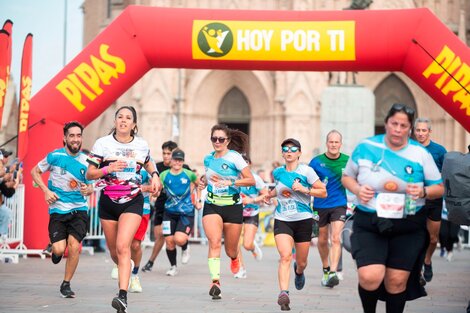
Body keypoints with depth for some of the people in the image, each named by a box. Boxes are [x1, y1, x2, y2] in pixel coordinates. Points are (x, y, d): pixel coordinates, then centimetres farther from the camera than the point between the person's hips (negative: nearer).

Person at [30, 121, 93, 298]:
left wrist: (88, 189, -10)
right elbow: (35, 172, 8)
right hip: (58, 210, -1)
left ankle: (66, 284, 4)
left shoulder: (86, 161, 2)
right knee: (59, 249, -12)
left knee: (74, 246, -15)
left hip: (79, 210, 1)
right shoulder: (55, 156, -5)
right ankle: (55, 250, 28)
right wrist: (46, 191, -5)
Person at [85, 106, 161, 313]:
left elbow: (148, 163, 26)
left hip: (132, 202, -1)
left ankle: (123, 296, -27)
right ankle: (126, 271, 44)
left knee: (123, 246, -20)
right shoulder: (102, 144, -2)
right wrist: (108, 169, -21)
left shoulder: (141, 145, 4)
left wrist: (154, 175, 5)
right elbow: (89, 174, -4)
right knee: (114, 251, 9)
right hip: (108, 202, 1)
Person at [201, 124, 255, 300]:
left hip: (232, 206, -2)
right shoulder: (208, 159, 8)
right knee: (214, 242, -22)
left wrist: (230, 182, -24)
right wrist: (203, 183, 6)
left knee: (230, 250, 9)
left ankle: (235, 258, 48)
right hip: (211, 206, 3)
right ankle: (215, 281, -28)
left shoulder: (235, 157, -8)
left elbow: (251, 180, -13)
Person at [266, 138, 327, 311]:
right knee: (285, 256, -22)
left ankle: (299, 271, 49)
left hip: (303, 220, -1)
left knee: (302, 262, 11)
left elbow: (323, 192, -5)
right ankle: (283, 293, -29)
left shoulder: (306, 171, -5)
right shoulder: (277, 172, 8)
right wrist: (271, 194, 13)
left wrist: (304, 189, -17)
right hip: (282, 220, 1)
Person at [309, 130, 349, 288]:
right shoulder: (316, 162, -3)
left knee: (336, 239, -17)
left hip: (339, 205, -1)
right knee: (322, 240, 14)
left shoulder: (347, 161, -2)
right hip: (320, 205, 2)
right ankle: (326, 269, 36)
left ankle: (333, 273, -23)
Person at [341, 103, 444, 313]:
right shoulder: (365, 148, 0)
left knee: (397, 280, 3)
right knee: (370, 277, -17)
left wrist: (423, 192, -15)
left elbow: (439, 188, 7)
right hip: (369, 224, -1)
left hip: (408, 227, 1)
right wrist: (357, 189, -10)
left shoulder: (421, 154, 1)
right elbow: (346, 177, 12)